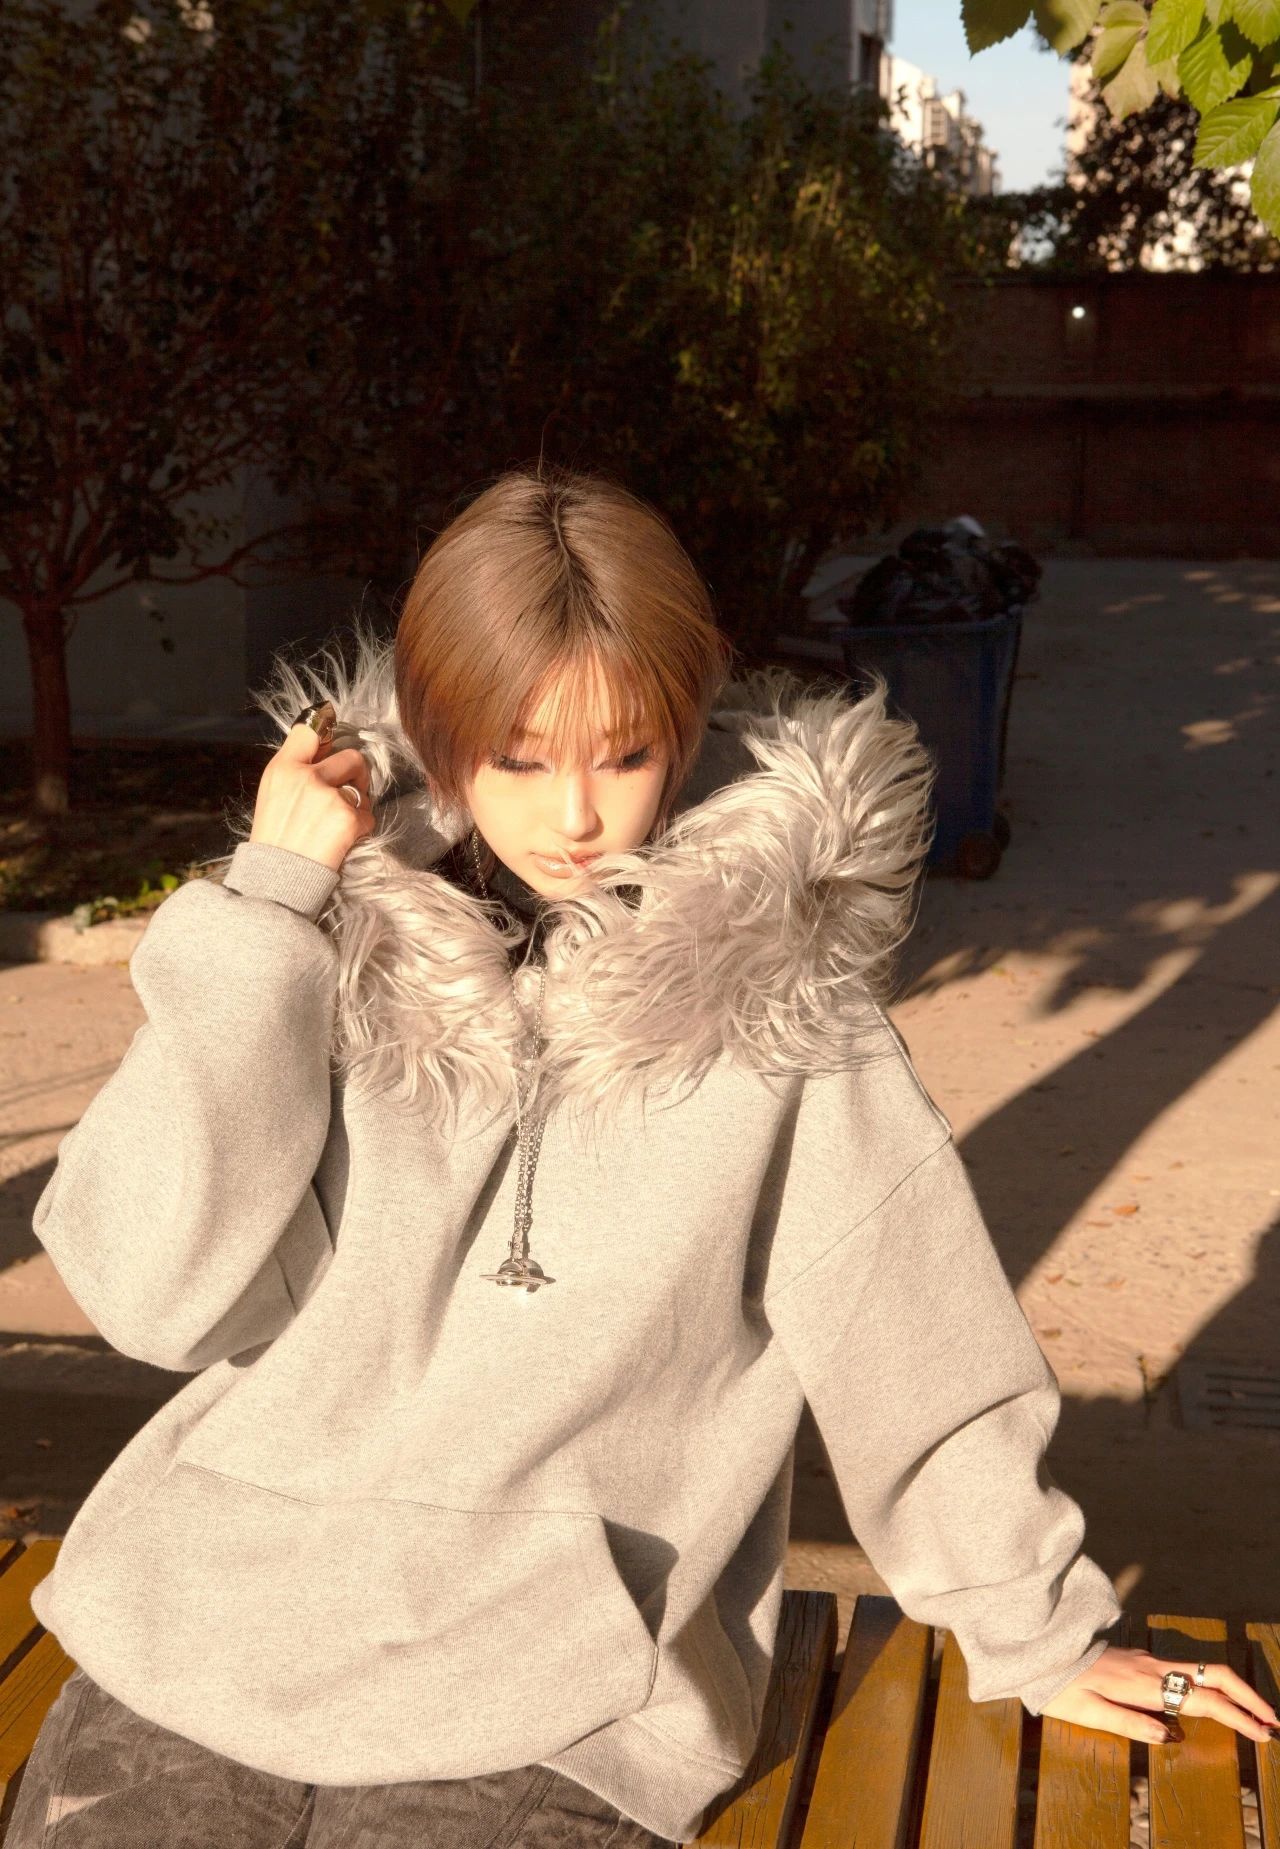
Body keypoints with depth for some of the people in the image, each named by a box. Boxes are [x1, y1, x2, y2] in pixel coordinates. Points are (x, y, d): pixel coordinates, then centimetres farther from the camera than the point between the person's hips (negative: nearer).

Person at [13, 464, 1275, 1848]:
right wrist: (261, 906, -13)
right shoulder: (340, 938, -2)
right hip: (209, 1633, 2)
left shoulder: (767, 975, -7)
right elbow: (155, 1294, -9)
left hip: (545, 1702, -1)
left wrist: (1040, 1631, 10)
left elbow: (904, 1331, 2)